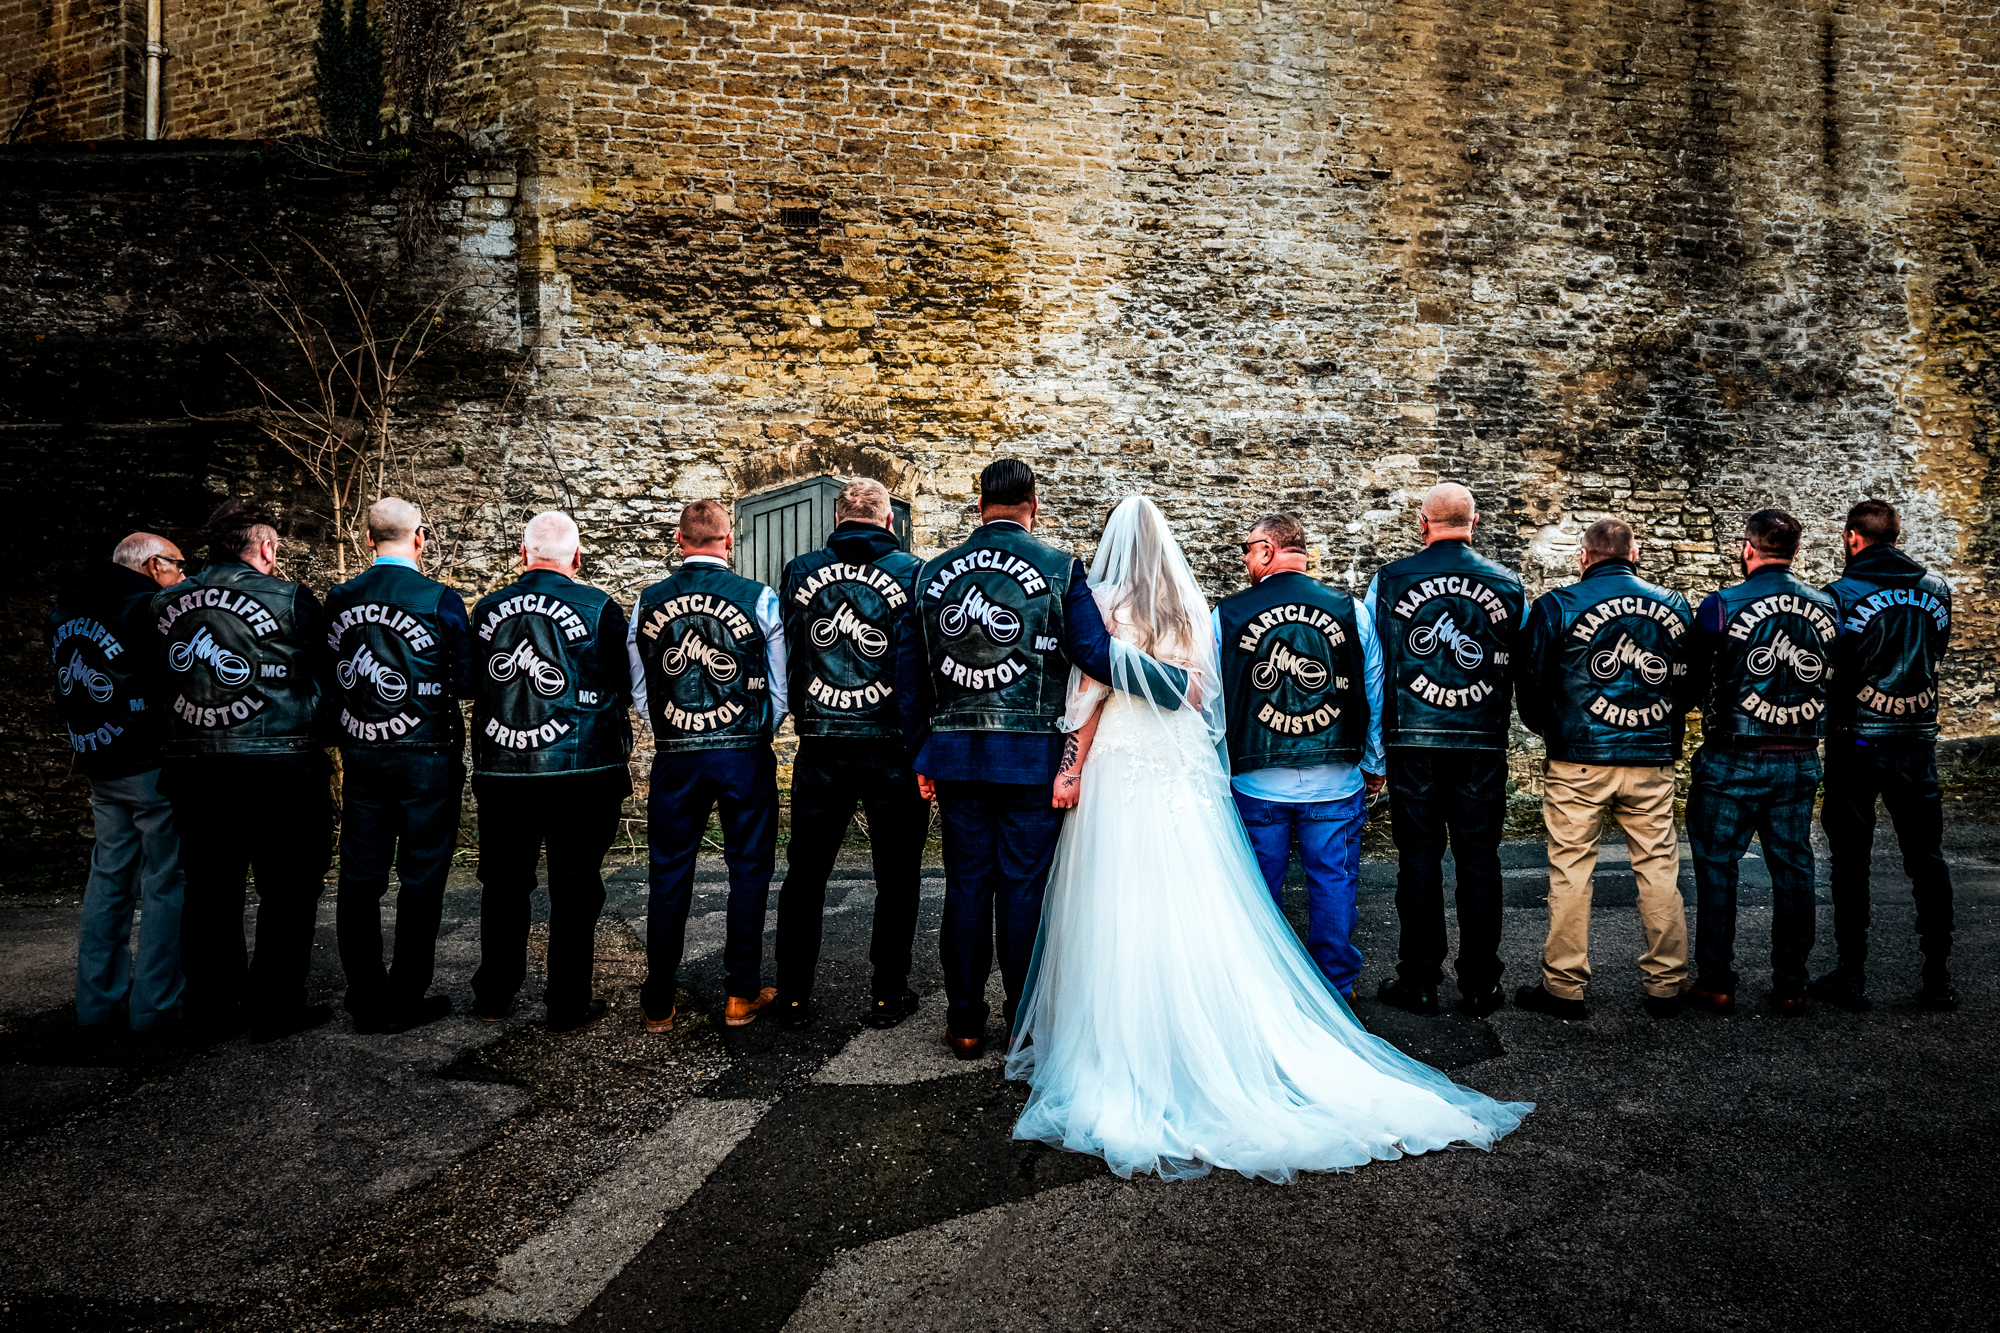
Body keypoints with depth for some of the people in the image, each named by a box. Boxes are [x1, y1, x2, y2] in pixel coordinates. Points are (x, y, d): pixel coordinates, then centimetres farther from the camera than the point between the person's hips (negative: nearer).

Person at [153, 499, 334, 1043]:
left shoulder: (166, 603, 7)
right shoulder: (287, 597, -7)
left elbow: (160, 682, 13)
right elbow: (325, 667, 0)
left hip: (191, 767, 5)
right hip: (278, 767, -5)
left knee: (209, 892, 13)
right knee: (287, 890, 6)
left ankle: (210, 1011, 21)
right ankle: (275, 1008, 11)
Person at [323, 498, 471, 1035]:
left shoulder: (339, 599, 2)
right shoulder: (440, 601, -11)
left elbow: (328, 681, 8)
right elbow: (467, 681, -6)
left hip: (360, 755, 4)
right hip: (426, 757, -4)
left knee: (359, 877, 11)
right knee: (421, 878, 5)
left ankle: (365, 1000, 19)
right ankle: (404, 1000, 10)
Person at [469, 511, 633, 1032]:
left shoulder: (487, 610, 2)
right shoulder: (599, 609, -9)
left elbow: (472, 684, 13)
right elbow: (626, 686, 0)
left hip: (500, 770, 3)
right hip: (582, 774, -3)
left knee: (503, 886, 16)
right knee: (575, 890, 6)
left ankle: (493, 996, 27)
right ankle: (568, 1004, 12)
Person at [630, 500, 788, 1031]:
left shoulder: (647, 602, 3)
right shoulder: (759, 599, -5)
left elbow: (639, 693, 9)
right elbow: (781, 687, -1)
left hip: (673, 757, 2)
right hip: (745, 754, -2)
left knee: (669, 875, 10)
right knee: (748, 870, 11)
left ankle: (657, 1005, 17)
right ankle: (742, 994, 17)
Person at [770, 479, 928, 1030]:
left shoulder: (799, 572, 2)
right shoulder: (915, 573, -5)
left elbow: (780, 654, 9)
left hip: (820, 749, 2)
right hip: (893, 749, -2)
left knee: (805, 873, 13)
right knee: (897, 876, 11)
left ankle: (793, 996, 20)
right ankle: (888, 994, 18)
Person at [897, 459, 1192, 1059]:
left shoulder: (932, 572, 6)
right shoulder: (1060, 569, -5)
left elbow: (909, 671, 8)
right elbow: (1098, 656, -10)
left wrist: (920, 756, 16)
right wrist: (1178, 680, 3)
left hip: (956, 755, 3)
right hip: (1032, 756, -3)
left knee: (966, 884, 10)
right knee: (1024, 885, 5)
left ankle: (966, 1023, 18)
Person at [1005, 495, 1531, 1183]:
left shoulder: (1106, 602, -3)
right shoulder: (1192, 606, 10)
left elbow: (1090, 697, -6)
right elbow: (1203, 695, 12)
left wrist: (1071, 767, 0)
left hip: (1121, 775, -4)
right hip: (1186, 774, 4)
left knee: (1120, 918, 0)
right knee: (1196, 920, 6)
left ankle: (1123, 1058, 5)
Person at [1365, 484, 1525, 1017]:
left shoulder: (1389, 579, -1)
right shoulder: (1509, 584, 3)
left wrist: (1375, 739, 10)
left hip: (1413, 741, -1)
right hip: (1484, 744, 1)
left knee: (1418, 857, 6)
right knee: (1478, 858, 8)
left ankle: (1418, 982, 12)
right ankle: (1479, 986, 14)